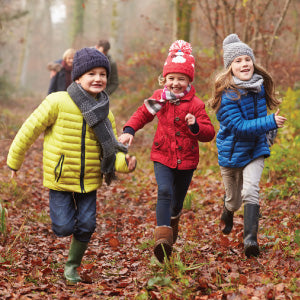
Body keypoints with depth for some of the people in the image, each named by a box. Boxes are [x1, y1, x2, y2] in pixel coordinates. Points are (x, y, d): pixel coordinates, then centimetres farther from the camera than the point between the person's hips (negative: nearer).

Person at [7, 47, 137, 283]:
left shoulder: (106, 114, -1)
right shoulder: (58, 102, -14)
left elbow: (112, 152, 0)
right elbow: (31, 130, -6)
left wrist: (124, 162, -24)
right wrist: (15, 160, 2)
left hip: (89, 180, 4)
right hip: (60, 178, -3)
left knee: (86, 226, 3)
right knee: (64, 228, -5)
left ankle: (72, 266, 27)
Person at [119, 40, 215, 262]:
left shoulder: (195, 104, -9)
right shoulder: (159, 98, -2)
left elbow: (209, 133, -10)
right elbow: (143, 114, 14)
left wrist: (195, 126, -30)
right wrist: (129, 131, 0)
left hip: (187, 159, 0)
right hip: (163, 156, 0)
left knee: (178, 198, 17)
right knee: (164, 192, -21)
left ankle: (173, 220, 51)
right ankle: (163, 238, -28)